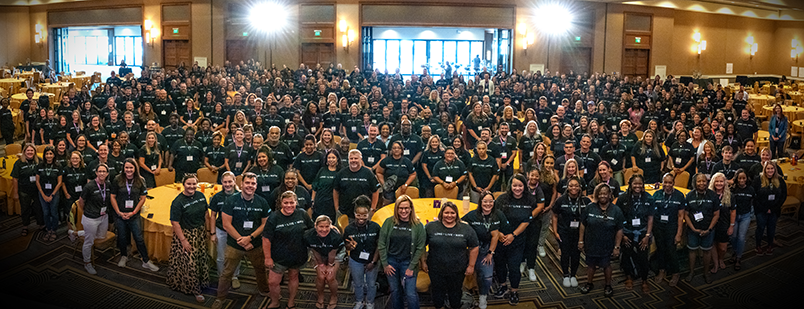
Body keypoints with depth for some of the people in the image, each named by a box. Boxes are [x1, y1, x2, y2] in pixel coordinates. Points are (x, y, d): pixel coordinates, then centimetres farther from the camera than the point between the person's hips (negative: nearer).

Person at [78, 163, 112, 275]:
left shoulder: (108, 185, -4)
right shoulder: (89, 187, -21)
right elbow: (81, 202, -6)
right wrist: (85, 212, 7)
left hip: (104, 217, 6)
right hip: (91, 219, -6)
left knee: (102, 237, 23)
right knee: (89, 242, 8)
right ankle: (87, 263, 27)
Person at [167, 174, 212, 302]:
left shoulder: (201, 196, -1)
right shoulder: (178, 202, -19)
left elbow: (206, 214, 10)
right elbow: (175, 223, -18)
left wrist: (209, 230, 8)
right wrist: (183, 240, -18)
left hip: (201, 232, 6)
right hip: (186, 234, -6)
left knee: (202, 258, 16)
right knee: (190, 262, 0)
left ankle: (201, 282, 38)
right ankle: (194, 289, 16)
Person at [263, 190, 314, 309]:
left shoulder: (302, 214, -6)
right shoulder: (274, 218, -15)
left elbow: (312, 230, 9)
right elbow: (266, 239, -13)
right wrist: (267, 258, -13)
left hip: (298, 255, 2)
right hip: (279, 257, -2)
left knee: (293, 277, 20)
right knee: (273, 282, 2)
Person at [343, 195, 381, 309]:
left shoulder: (375, 227, -19)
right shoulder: (349, 229, -17)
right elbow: (347, 247, -6)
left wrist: (373, 262, -10)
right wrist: (351, 246, -30)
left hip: (372, 261, 0)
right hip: (355, 262, 1)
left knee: (371, 284, 20)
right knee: (358, 284, 23)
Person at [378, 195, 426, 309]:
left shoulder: (418, 225, -5)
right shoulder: (389, 222, -2)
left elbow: (420, 248, -4)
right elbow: (381, 244, 0)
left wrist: (411, 267, -8)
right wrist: (385, 264, -3)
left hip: (408, 262, -2)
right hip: (391, 261, 2)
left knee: (411, 294, -5)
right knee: (395, 292, 12)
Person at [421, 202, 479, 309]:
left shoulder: (466, 229, -2)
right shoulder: (431, 227, -4)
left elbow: (474, 248, 3)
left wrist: (471, 266, 1)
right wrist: (423, 262, 0)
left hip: (458, 271, 0)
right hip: (436, 270, 0)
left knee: (455, 293, 14)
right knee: (438, 293, 13)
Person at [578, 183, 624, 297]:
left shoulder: (616, 210, -9)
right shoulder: (590, 208, -6)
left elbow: (619, 231, -6)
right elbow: (583, 225, 1)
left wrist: (617, 247, -7)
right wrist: (580, 241, 2)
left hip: (607, 246, -2)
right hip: (591, 244, 2)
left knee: (606, 265, 13)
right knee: (591, 264, 16)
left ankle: (608, 286, 33)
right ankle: (589, 284, 37)